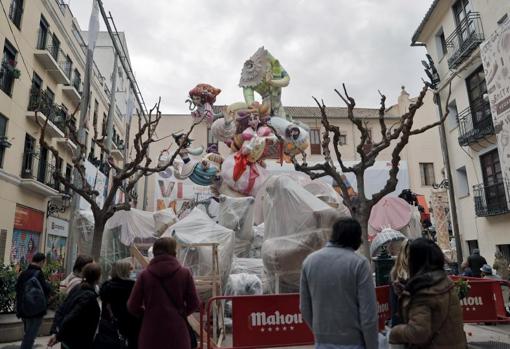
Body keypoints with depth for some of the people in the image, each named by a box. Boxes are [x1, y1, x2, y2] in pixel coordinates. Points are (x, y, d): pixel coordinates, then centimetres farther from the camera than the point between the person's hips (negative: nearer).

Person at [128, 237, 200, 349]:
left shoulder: (145, 274, -4)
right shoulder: (184, 273, -4)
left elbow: (132, 306, -1)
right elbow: (194, 304, 0)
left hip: (151, 332, 1)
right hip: (177, 331, 0)